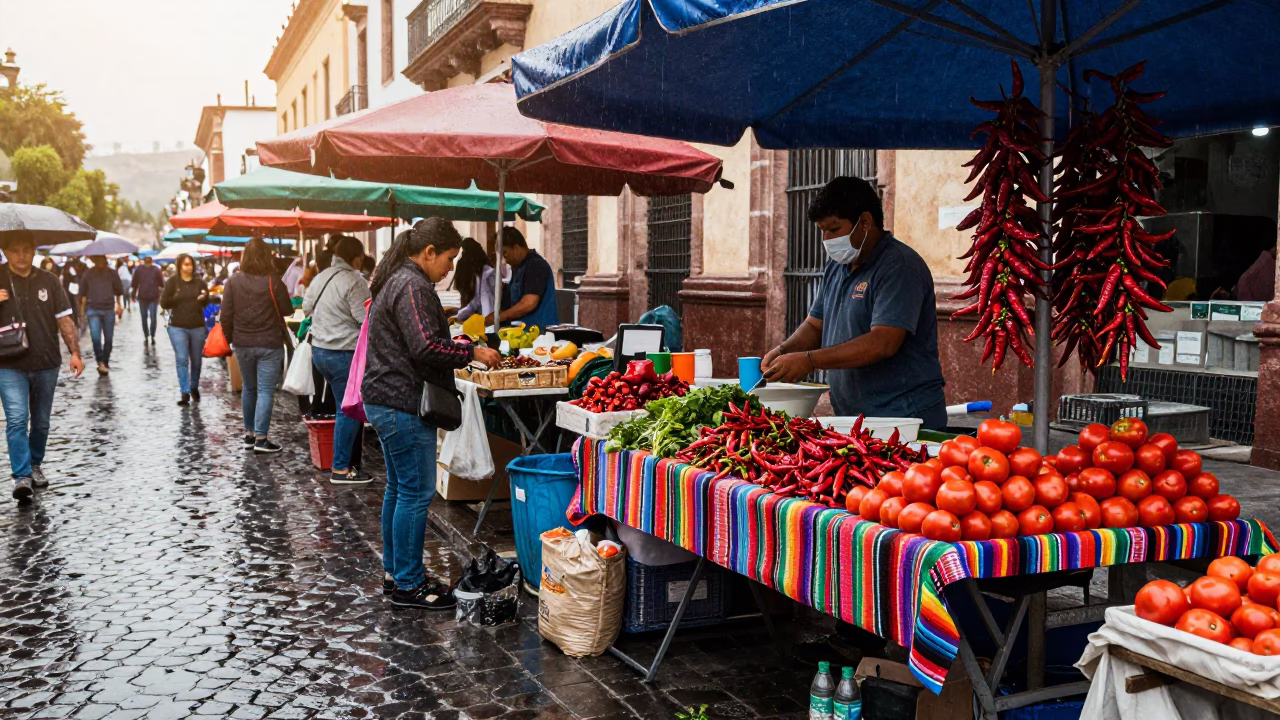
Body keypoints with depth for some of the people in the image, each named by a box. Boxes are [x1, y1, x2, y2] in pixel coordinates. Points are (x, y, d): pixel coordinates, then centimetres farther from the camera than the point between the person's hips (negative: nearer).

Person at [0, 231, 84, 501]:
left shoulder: (48, 281, 5)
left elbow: (64, 319, 5)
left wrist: (75, 352, -5)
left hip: (46, 365, 2)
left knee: (41, 422, 13)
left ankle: (35, 466, 30)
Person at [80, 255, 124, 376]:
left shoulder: (112, 273, 2)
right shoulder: (88, 273, 1)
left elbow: (118, 291, 12)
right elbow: (83, 293, 9)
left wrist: (118, 305, 13)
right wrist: (83, 308, 9)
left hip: (109, 310, 1)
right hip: (93, 310, -1)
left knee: (109, 339, 5)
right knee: (95, 338, -14)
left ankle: (105, 363, 19)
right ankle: (100, 362, -2)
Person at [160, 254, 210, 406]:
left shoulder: (200, 282, 4)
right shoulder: (172, 282, -1)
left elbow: (207, 303, 0)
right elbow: (163, 303, -3)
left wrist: (204, 298, -23)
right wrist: (176, 298, -20)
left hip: (197, 327, 2)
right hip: (177, 327, -2)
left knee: (196, 360, 11)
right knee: (182, 359, -7)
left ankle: (194, 387, 31)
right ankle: (185, 393, -6)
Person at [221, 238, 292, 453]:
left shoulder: (233, 282, -2)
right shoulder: (273, 281, -12)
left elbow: (225, 316, -1)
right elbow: (287, 310, -4)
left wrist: (231, 338, 11)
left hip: (242, 344, 4)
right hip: (269, 344, -3)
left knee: (248, 388, 18)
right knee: (265, 390, -1)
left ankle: (249, 433, 25)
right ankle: (260, 439, -4)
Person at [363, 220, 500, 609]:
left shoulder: (396, 280, 17)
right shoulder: (413, 286, -17)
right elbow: (426, 347, -24)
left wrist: (458, 348, 17)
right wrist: (472, 352, -14)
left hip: (385, 400, 11)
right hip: (403, 405, -11)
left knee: (398, 488, 17)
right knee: (416, 492, -5)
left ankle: (395, 570, 27)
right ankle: (408, 585, 1)